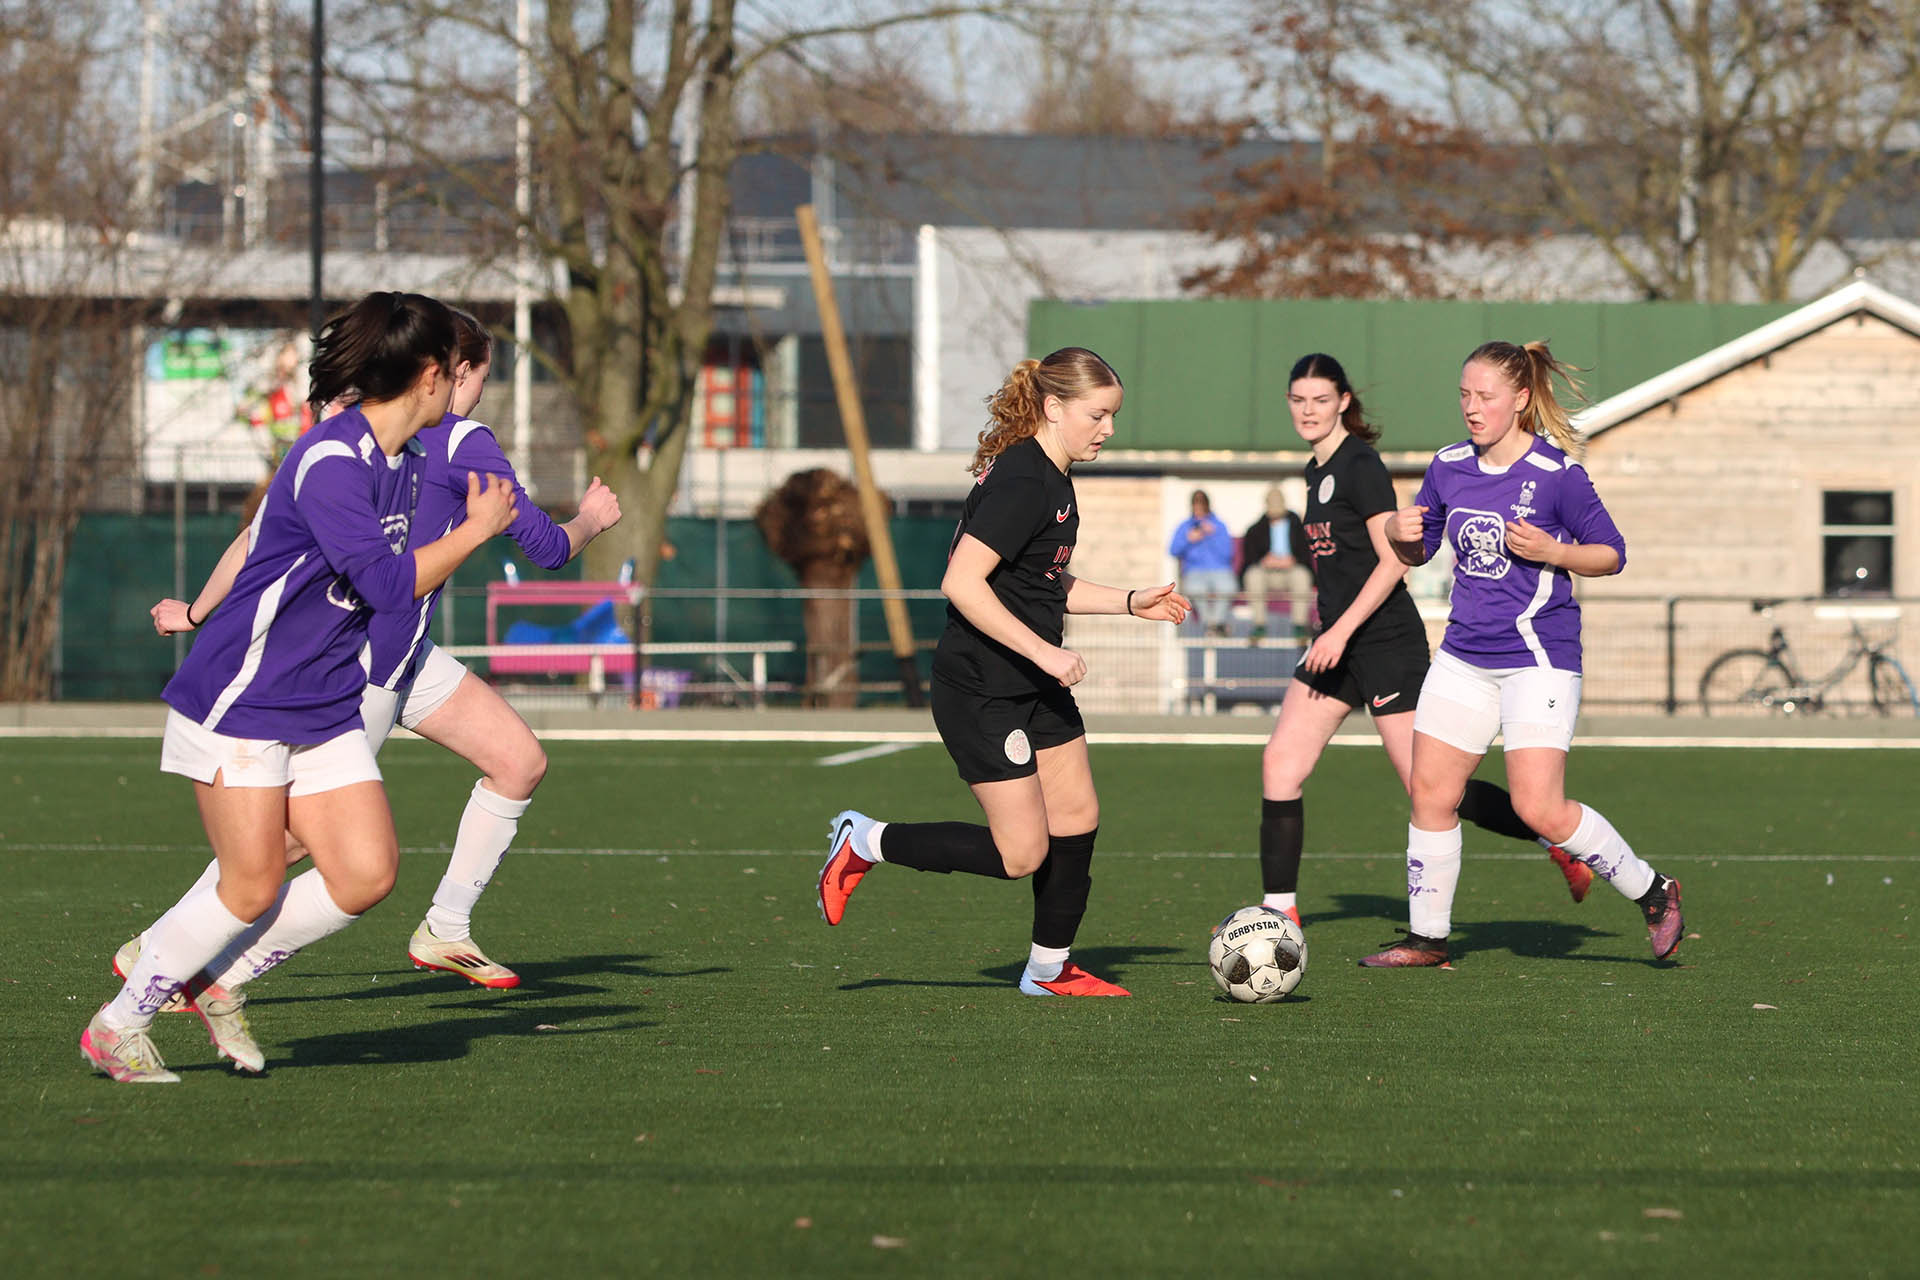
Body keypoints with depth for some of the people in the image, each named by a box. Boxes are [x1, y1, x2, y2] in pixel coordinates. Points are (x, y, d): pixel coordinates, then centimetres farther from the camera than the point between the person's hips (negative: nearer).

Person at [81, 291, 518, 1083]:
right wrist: (475, 531, -16)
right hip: (242, 699, -9)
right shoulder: (330, 462, -21)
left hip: (325, 710, 9)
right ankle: (117, 1026, 9)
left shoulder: (405, 462, 8)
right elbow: (388, 582, -27)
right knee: (252, 887, -8)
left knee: (366, 874, -4)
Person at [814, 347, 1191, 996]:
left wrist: (1130, 601, 17)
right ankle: (864, 843, 8)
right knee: (1020, 854, -7)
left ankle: (1049, 967, 21)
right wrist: (1044, 652, -27)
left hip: (1035, 686, 10)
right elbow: (962, 582, -28)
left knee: (1077, 817, 8)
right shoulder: (1022, 482, -21)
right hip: (980, 691, -10)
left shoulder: (1052, 479, 11)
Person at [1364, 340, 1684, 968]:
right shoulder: (1449, 468, 6)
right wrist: (1401, 532, -5)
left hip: (1538, 657, -6)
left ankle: (1652, 892, 6)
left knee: (1540, 809, -13)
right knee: (1430, 794, 3)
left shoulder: (1556, 473, -12)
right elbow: (1416, 551, 18)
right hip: (1464, 653, 6)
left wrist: (1551, 552, -21)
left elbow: (1611, 553, -4)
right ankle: (1426, 937, 15)